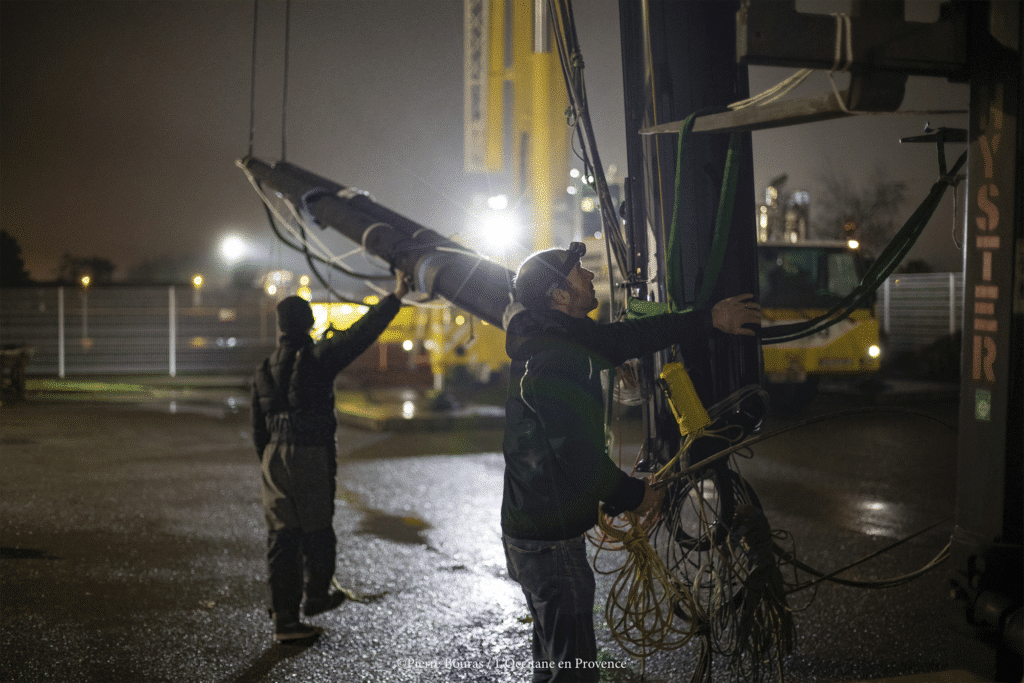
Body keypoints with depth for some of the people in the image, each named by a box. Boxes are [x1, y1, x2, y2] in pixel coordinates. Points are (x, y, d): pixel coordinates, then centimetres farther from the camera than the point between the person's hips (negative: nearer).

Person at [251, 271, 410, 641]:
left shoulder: (264, 370, 11)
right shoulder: (317, 357, -9)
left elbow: (258, 429, 15)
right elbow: (361, 333, -13)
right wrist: (395, 298, -7)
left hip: (275, 458, 6)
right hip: (311, 458, -6)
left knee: (282, 535, 7)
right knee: (317, 530, 13)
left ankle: (284, 618, 9)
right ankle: (316, 595, 31)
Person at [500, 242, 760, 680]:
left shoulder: (558, 338, 6)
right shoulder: (553, 364, -24)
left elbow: (627, 337, 14)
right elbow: (582, 460, -24)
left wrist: (709, 319, 16)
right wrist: (635, 495, -7)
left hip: (530, 527, 11)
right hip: (550, 540, -10)